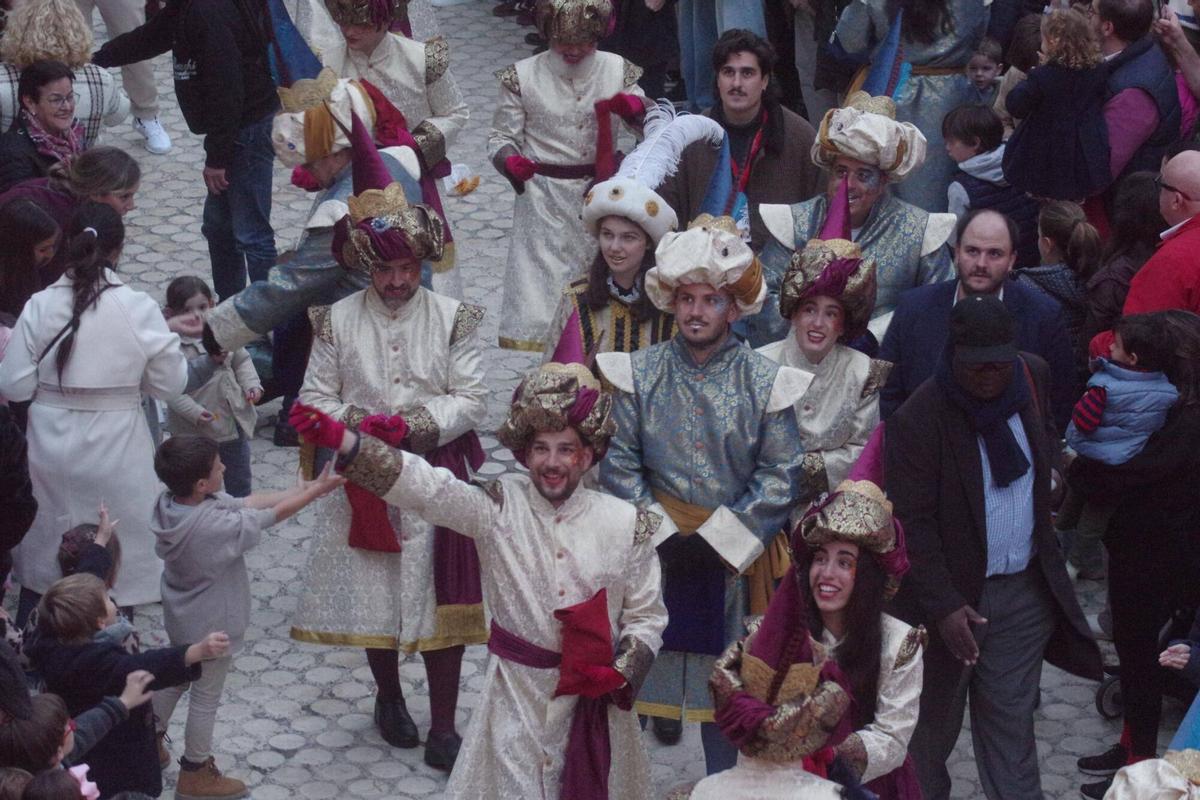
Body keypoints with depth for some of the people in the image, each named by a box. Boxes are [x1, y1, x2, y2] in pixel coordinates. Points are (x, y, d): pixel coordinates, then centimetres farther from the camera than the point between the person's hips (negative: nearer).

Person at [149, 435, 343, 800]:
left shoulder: (169, 503, -13)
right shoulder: (214, 525, -37)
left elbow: (247, 503, -7)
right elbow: (272, 515, -23)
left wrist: (303, 487, -5)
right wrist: (317, 490, -9)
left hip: (180, 619, 7)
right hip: (210, 628, -7)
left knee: (174, 678, 29)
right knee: (205, 699, 12)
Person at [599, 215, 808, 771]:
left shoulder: (765, 383, -4)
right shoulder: (639, 373, 0)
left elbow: (780, 476, -6)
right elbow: (619, 462, -2)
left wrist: (717, 538, -12)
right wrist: (664, 534, -11)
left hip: (734, 553, -1)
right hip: (654, 551, 1)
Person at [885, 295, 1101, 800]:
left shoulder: (1032, 377, -1)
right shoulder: (918, 420, -19)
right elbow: (913, 524, -18)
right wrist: (943, 605, -23)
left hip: (1024, 588, 4)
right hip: (954, 591, -4)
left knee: (1010, 720, 10)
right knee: (935, 722, 12)